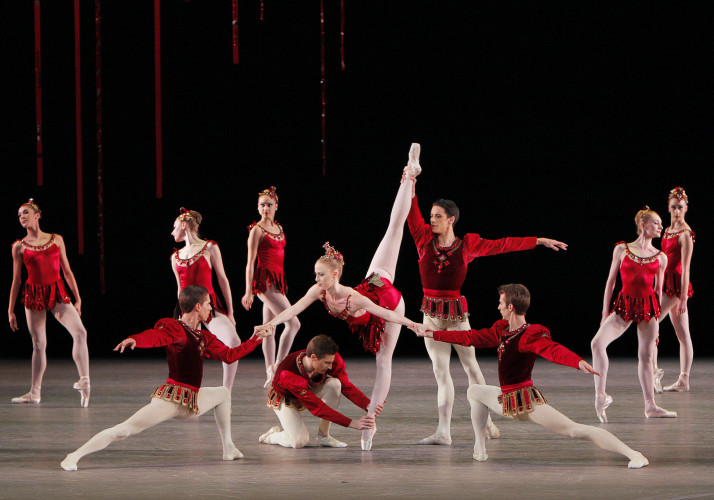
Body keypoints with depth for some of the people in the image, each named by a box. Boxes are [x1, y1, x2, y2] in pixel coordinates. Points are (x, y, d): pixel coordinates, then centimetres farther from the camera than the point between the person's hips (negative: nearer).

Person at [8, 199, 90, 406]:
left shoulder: (56, 240, 6)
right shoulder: (19, 246, 3)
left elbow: (67, 271, 9)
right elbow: (16, 280, 7)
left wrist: (78, 299, 6)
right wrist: (11, 310, 7)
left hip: (57, 293, 0)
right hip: (33, 294, 0)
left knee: (80, 332, -19)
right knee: (38, 344, 4)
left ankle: (84, 381, -16)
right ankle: (34, 393, 16)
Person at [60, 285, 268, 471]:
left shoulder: (204, 338, 17)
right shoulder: (174, 329, -8)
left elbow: (230, 355, 25)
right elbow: (154, 336, -29)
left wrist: (256, 338, 26)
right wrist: (134, 340, -50)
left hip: (192, 402, 9)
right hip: (171, 398, -9)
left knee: (223, 393, 24)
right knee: (124, 430, -18)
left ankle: (228, 449, 30)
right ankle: (74, 456, -18)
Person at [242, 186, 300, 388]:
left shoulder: (278, 228, 14)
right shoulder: (257, 230, -8)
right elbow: (251, 262, -10)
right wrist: (248, 292, -14)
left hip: (277, 280, 8)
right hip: (264, 280, -8)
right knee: (293, 322, -15)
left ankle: (271, 372, 14)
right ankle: (278, 368, -14)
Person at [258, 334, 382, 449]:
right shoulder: (289, 374, -42)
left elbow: (346, 386, -19)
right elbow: (317, 407, -42)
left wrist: (369, 406, -38)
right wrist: (353, 423, -46)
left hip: (310, 391, 5)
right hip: (285, 398, -5)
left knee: (334, 383, -28)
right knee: (300, 441, -25)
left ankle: (323, 436, -15)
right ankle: (273, 435, 10)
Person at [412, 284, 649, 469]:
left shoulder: (530, 336, -22)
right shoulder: (501, 330, 6)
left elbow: (553, 350, -40)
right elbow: (471, 337, 16)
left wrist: (579, 362, -60)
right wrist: (432, 333, 19)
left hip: (527, 401, -9)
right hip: (507, 400, 9)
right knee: (474, 391, 26)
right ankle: (480, 450, 30)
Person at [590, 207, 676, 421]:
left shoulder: (660, 257, 8)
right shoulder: (622, 249, 3)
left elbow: (658, 290, 14)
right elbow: (610, 282, 6)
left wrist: (656, 317, 14)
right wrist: (605, 313, 3)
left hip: (648, 306, 2)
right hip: (624, 305, -2)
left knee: (646, 355, 5)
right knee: (597, 343, -21)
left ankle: (650, 406, 14)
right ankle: (601, 395, -16)